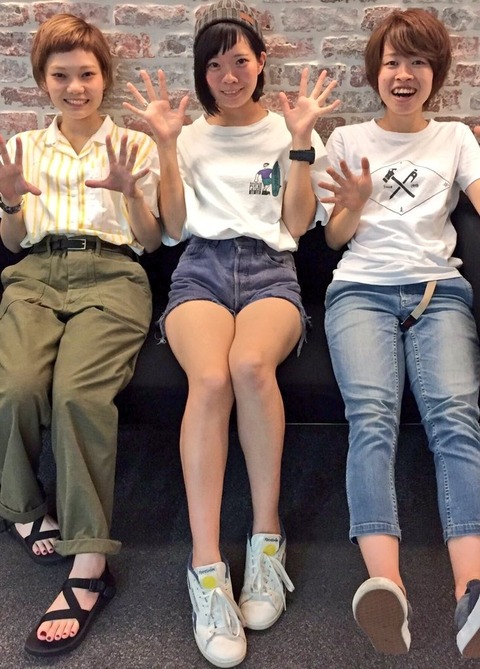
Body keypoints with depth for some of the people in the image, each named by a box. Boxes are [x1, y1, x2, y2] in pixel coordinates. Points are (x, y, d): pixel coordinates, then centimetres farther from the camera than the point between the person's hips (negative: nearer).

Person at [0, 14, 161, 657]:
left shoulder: (135, 145, 18)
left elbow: (151, 240, 12)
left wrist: (130, 191, -6)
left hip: (110, 274, -2)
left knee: (79, 391, -32)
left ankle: (89, 563, -27)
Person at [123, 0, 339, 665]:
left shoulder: (288, 131, 21)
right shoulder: (190, 137, 23)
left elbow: (298, 224, 10)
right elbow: (175, 227, 11)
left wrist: (301, 140, 5)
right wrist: (166, 143, 6)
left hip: (270, 267, 0)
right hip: (202, 267, 1)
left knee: (250, 363, -37)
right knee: (210, 378, -34)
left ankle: (267, 535, -21)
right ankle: (206, 566, -31)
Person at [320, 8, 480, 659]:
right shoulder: (348, 140, 22)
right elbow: (335, 237, 17)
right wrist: (355, 205, -4)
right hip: (361, 288, 0)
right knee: (371, 414, -29)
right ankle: (386, 584, -45)